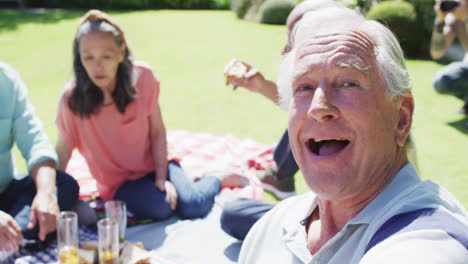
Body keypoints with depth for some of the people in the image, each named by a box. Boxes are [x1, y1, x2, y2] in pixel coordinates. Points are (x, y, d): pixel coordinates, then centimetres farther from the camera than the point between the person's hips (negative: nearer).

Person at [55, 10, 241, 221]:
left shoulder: (142, 76, -15)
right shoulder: (72, 98, -19)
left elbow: (157, 131, -7)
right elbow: (63, 151, -9)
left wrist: (162, 177, -12)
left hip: (153, 164, 2)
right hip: (119, 181, -1)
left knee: (192, 207, -18)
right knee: (159, 208, -30)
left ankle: (217, 180, 15)